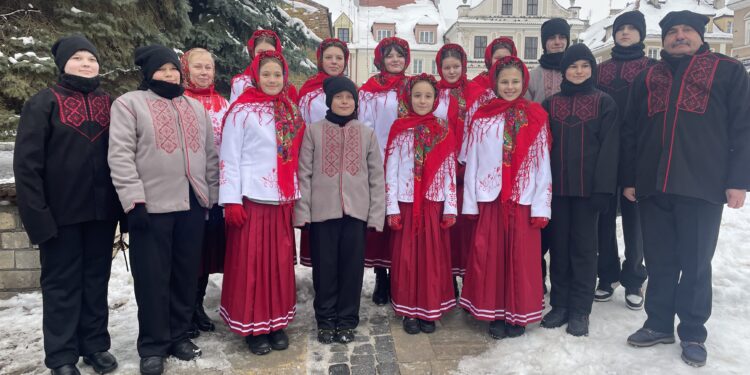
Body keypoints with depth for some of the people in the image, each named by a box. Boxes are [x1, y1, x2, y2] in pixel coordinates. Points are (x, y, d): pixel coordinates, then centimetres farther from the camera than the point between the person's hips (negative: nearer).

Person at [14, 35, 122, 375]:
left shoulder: (108, 104, 10)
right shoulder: (44, 102, -3)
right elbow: (26, 163, -8)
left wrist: (121, 204, 5)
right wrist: (37, 214, -15)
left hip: (101, 211, 4)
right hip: (61, 213, -4)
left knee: (96, 280, 12)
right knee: (61, 284, 6)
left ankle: (96, 345, 24)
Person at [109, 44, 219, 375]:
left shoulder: (196, 107, 17)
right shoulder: (129, 103, 2)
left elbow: (210, 154, 17)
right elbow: (120, 155, -7)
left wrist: (212, 195, 11)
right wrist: (134, 200, -15)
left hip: (193, 204, 5)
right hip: (152, 206, -4)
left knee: (186, 274, 10)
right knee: (153, 278, 2)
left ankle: (179, 335, 25)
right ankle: (152, 345, 15)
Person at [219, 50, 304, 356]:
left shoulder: (289, 111, 12)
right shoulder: (242, 111, -4)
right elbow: (229, 158, -7)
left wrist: (295, 194, 9)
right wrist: (231, 201, -12)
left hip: (282, 199, 5)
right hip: (251, 198, -5)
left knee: (280, 261, 9)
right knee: (251, 262, 2)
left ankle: (276, 322, 23)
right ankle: (252, 326, 16)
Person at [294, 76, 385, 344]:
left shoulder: (367, 133, 9)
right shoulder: (313, 131, 5)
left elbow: (377, 176, 6)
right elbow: (304, 173, 2)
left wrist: (376, 214, 0)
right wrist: (302, 211, -6)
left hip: (357, 211, 1)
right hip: (323, 211, -1)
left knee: (352, 267, 6)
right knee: (325, 267, 6)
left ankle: (347, 321, 21)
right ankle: (326, 320, 22)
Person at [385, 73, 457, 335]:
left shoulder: (443, 131, 5)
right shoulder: (399, 129, 1)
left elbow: (450, 171, 4)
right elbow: (390, 169, -1)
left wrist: (450, 207, -1)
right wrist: (392, 208, -7)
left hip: (434, 204, 1)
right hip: (406, 203, -1)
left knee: (432, 257, 5)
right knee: (406, 257, 4)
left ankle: (429, 311, 18)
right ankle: (409, 311, 17)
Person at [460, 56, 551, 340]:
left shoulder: (536, 117, 5)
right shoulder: (483, 117, 6)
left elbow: (543, 163, 2)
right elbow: (471, 161, 4)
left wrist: (541, 205, -4)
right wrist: (470, 203, 0)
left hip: (524, 199, 0)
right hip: (490, 198, 1)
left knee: (522, 257, 3)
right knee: (489, 256, 3)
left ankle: (518, 315, 19)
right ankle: (494, 314, 17)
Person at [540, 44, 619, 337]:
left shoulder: (604, 103, 3)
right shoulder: (551, 104, 10)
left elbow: (609, 147, -4)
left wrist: (603, 188, -12)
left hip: (587, 186, -2)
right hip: (556, 186, 3)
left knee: (584, 246, 4)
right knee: (559, 244, 8)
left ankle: (580, 310, 13)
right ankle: (559, 304, 18)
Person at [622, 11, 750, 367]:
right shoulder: (647, 78, 16)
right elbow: (630, 132, 15)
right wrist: (629, 178, 9)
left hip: (702, 185, -3)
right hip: (653, 185, 3)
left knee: (695, 263, 5)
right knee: (659, 261, 10)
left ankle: (693, 333, 18)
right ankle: (659, 324, 23)